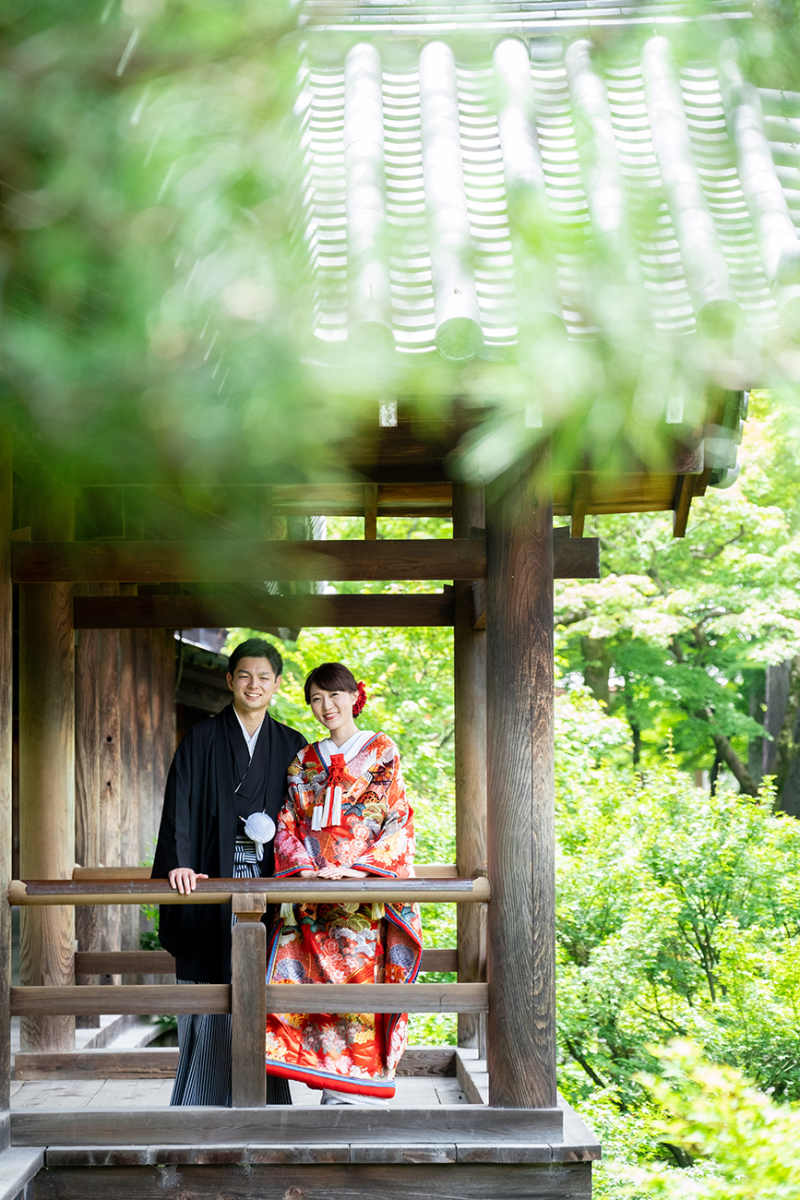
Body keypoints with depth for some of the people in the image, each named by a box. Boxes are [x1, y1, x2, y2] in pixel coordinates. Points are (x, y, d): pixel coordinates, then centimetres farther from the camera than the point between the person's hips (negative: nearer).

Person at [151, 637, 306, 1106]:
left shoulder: (292, 746, 12)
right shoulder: (203, 740, 4)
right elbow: (179, 804, -6)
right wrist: (179, 863, -19)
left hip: (270, 881, 2)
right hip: (215, 881, -2)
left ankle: (267, 1101, 5)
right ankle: (201, 1106, 1)